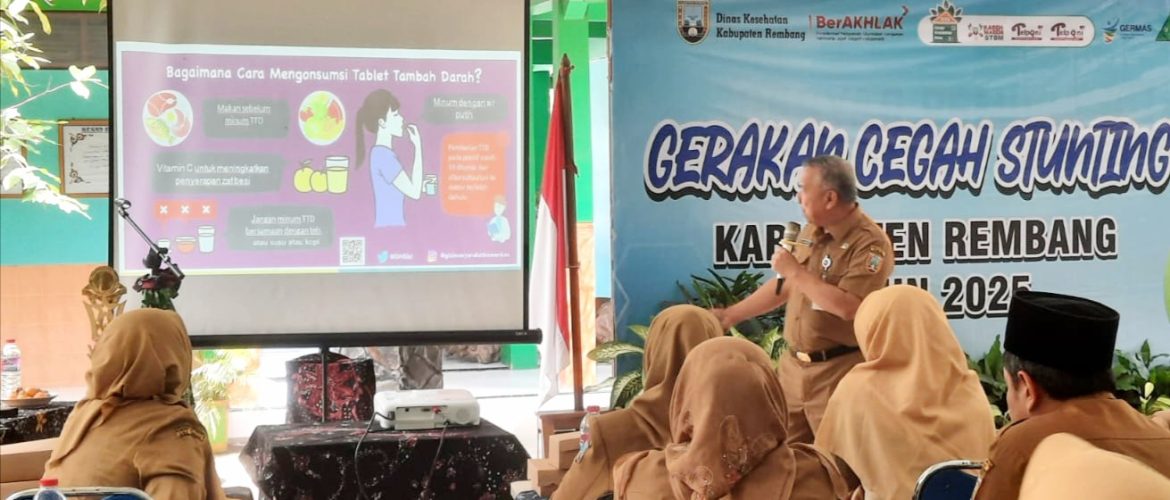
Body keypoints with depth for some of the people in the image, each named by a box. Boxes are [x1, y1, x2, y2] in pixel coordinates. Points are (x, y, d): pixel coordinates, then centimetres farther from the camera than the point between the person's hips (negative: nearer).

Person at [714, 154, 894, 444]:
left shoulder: (869, 244, -17)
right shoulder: (811, 232, 10)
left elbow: (848, 307, -28)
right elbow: (786, 286, 21)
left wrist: (796, 271, -20)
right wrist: (732, 314, 20)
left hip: (837, 372, -8)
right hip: (794, 366, 8)